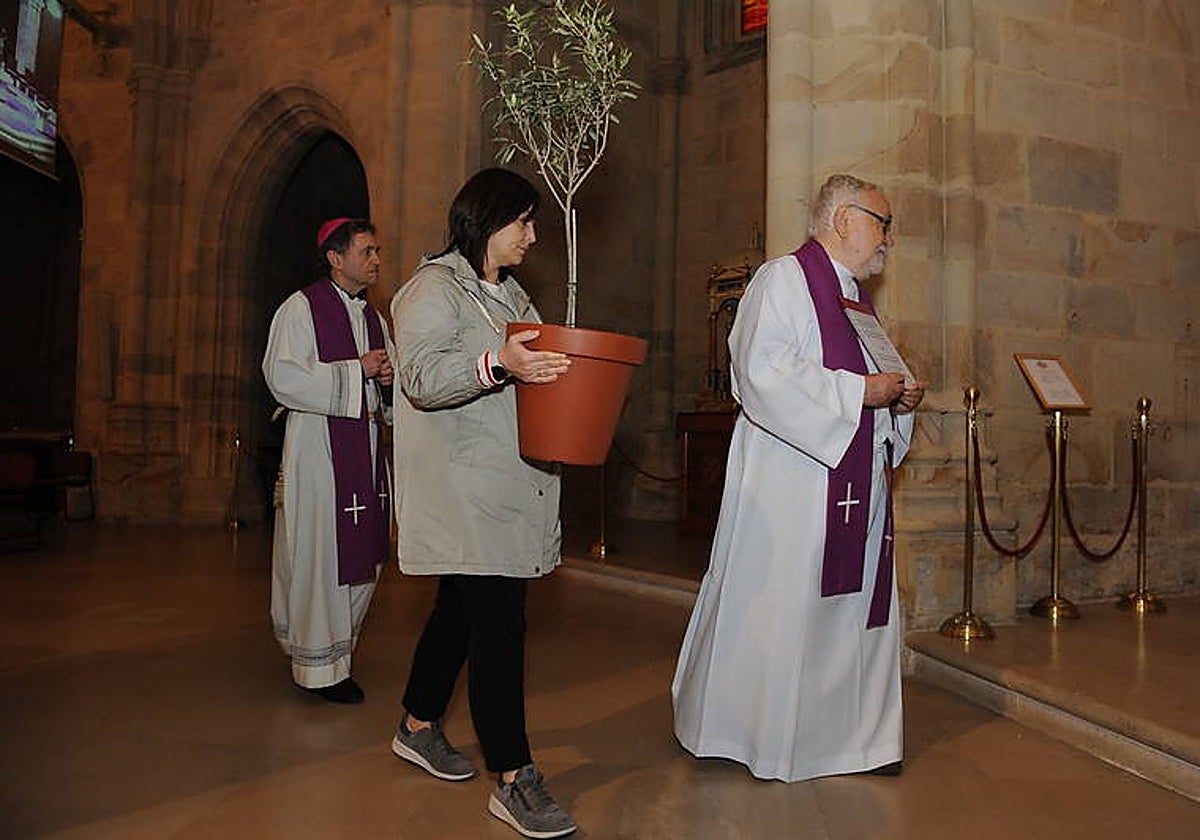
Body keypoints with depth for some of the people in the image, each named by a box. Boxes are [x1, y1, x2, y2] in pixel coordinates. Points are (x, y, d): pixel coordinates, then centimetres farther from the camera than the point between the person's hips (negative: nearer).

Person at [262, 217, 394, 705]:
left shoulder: (373, 317, 17)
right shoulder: (301, 308, -4)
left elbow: (387, 378, 25)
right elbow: (282, 376, -15)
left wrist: (389, 379, 1)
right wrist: (356, 370, -15)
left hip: (366, 449, 7)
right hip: (318, 449, -7)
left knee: (361, 554, 9)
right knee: (319, 557, -2)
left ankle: (337, 646, 24)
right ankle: (318, 667, 9)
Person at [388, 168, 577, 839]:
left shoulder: (510, 294, 22)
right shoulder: (436, 287, -6)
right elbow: (422, 376, -19)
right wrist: (499, 365, -33)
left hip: (510, 481, 9)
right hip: (465, 488, -9)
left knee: (463, 606, 15)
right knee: (499, 620, -11)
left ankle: (419, 727, 33)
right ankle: (513, 779, -4)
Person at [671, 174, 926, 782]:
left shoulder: (853, 294, 20)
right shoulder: (783, 280, -9)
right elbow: (763, 373, -21)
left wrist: (899, 398, 9)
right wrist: (857, 391, -18)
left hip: (854, 483, 9)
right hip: (790, 482, -9)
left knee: (854, 605, 12)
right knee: (779, 606, -1)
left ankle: (853, 736, 25)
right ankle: (763, 738, 16)